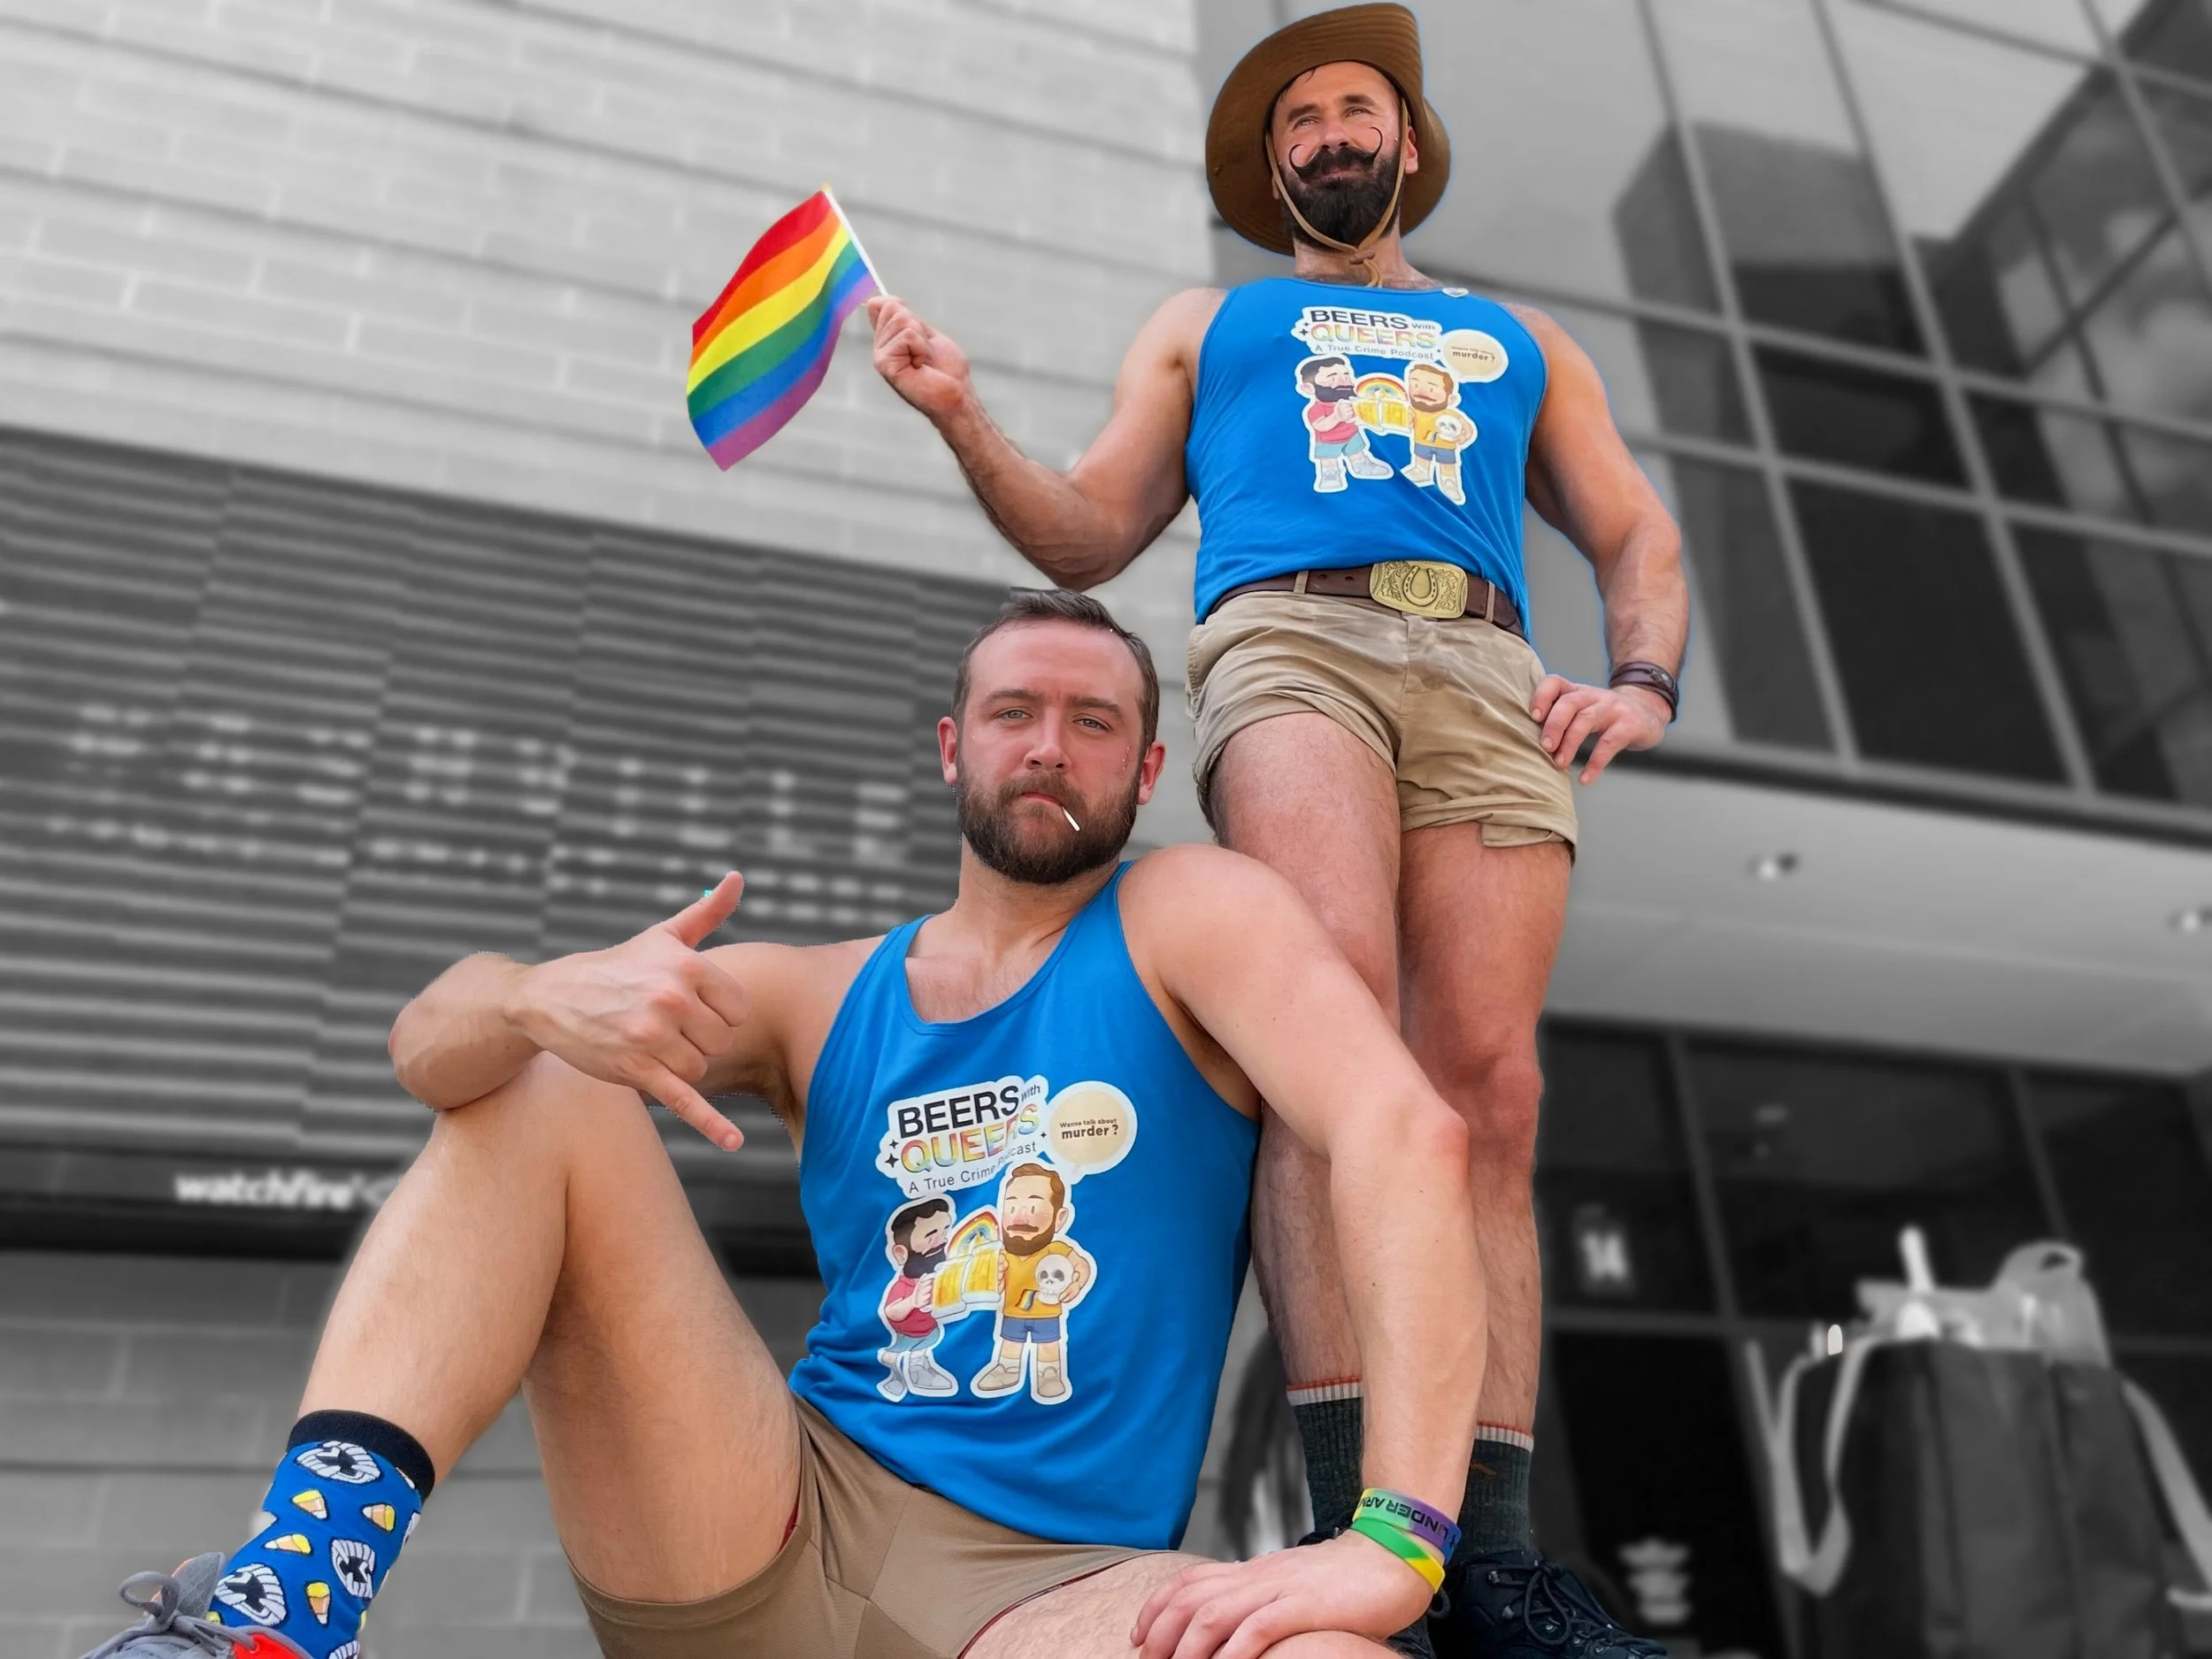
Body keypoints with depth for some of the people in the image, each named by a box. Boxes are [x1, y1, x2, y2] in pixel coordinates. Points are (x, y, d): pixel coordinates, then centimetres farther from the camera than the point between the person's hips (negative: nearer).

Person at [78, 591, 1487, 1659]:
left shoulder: (1191, 917, -1)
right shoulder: (815, 1000, 10)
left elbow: (1409, 1132, -18)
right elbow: (433, 1043, 3)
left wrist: (1398, 1542, -30)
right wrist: (542, 998, -23)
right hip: (765, 1529, 3)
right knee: (538, 1090, -3)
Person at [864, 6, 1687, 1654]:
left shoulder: (1521, 339, 35)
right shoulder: (1207, 324, 31)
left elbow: (1640, 539, 27)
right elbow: (1088, 539, 21)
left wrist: (1643, 683, 6)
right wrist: (964, 418, 4)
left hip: (1492, 679, 2)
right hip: (1290, 637, -2)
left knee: (1487, 1089, -13)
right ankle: (1359, 1507, -30)